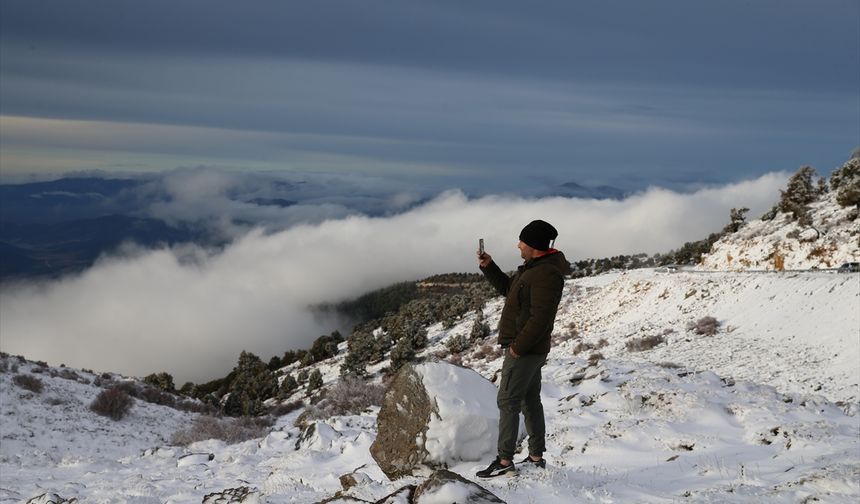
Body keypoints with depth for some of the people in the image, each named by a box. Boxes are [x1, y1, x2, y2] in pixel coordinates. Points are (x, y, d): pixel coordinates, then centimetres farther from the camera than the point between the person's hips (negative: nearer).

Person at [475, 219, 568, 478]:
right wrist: (489, 267, 12)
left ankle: (505, 461, -4)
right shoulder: (533, 267, 11)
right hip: (531, 349, 11)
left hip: (525, 350, -11)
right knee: (530, 400, 15)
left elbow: (540, 318, -27)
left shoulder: (546, 274, -23)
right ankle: (537, 457, 24)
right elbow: (507, 288, 24)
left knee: (507, 401, -7)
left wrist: (518, 347, -23)